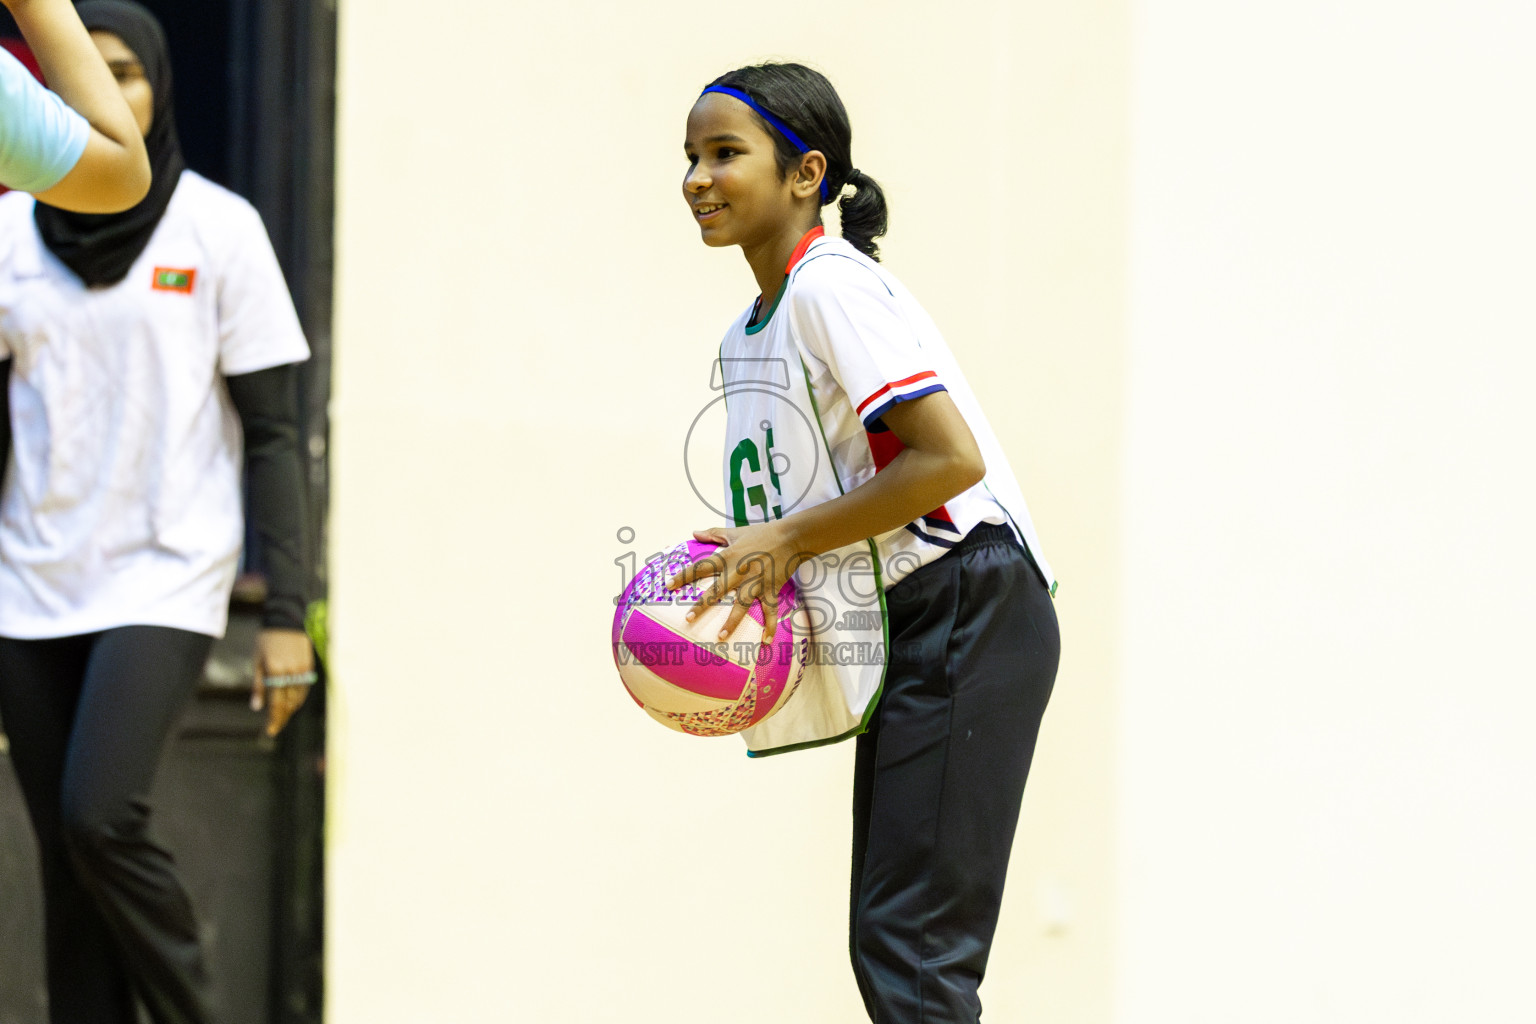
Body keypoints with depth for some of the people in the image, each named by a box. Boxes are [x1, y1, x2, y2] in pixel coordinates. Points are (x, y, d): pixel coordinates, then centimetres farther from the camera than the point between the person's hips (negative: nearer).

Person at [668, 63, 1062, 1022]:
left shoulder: (831, 286, -15)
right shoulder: (749, 335, 14)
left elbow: (951, 458, -23)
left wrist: (789, 540, -18)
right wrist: (746, 571, 3)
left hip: (971, 615, -10)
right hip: (900, 633, 10)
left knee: (908, 942, -13)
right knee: (886, 941, 11)